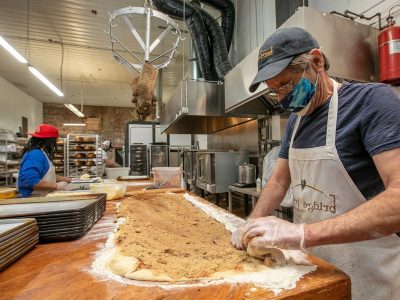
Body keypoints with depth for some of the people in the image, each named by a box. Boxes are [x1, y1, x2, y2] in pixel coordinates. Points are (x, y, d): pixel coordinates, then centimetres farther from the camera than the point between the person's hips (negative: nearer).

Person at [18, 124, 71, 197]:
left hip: (43, 197, 9)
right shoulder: (35, 154, -18)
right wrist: (56, 186, -24)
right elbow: (29, 180, -28)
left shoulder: (41, 153, 12)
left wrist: (68, 180, 19)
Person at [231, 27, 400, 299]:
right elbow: (279, 181, 8)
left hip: (366, 276, -6)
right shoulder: (295, 121, 4)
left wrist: (302, 232, -34)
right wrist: (253, 225, -6)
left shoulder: (372, 100, -17)